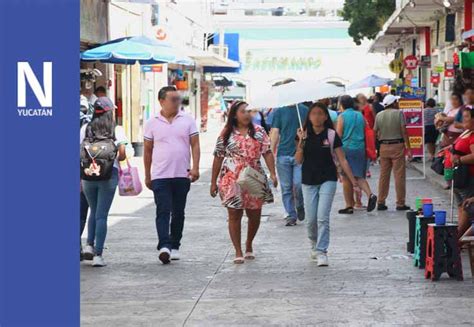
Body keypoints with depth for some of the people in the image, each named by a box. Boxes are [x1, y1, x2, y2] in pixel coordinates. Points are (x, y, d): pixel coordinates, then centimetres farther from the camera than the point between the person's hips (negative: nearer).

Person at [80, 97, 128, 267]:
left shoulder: (85, 129, 5)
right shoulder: (117, 130, 0)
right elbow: (122, 154, -4)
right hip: (109, 174, -2)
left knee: (94, 211, 21)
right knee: (101, 215, 0)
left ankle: (89, 245, 8)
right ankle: (98, 254, -3)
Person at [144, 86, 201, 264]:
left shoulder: (187, 120, 5)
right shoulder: (152, 123, 4)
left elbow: (195, 145, 3)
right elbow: (148, 151, 10)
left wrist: (195, 167, -10)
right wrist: (147, 176, 10)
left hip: (182, 175, 2)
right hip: (160, 175, -2)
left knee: (178, 213, 9)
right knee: (163, 211, -12)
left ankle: (174, 246, 19)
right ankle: (164, 246, -20)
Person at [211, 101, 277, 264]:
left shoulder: (258, 131, 5)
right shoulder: (226, 134, 1)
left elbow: (267, 153, 2)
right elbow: (218, 157, 4)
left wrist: (272, 173, -11)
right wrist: (213, 182, 3)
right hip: (232, 180, -2)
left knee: (255, 214, 8)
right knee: (234, 215, -2)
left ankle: (249, 244, 32)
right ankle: (238, 252, 6)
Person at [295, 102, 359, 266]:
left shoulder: (331, 135, -4)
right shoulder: (305, 135, 2)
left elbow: (342, 160, -3)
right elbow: (298, 160, -2)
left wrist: (353, 181, -6)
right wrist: (301, 142, -17)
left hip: (328, 180, -2)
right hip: (309, 181, 2)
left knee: (323, 218, -11)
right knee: (311, 220, 6)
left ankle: (321, 252, -6)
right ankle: (314, 245, 32)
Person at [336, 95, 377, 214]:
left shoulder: (342, 117, -4)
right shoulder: (360, 116, 10)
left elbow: (339, 135, -7)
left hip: (346, 148, -4)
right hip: (360, 148, 4)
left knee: (346, 178, 3)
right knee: (359, 176, 9)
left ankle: (349, 206, 5)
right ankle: (370, 195, -16)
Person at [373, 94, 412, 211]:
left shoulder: (379, 115, 6)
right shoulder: (399, 113, -5)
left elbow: (375, 132, 4)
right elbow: (404, 131, -9)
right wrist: (408, 148, -6)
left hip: (384, 146, 4)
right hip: (397, 146, -4)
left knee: (383, 175, 10)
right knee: (399, 175, 0)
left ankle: (381, 202, 10)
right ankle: (400, 203, 0)